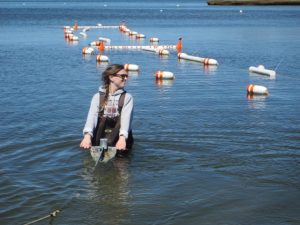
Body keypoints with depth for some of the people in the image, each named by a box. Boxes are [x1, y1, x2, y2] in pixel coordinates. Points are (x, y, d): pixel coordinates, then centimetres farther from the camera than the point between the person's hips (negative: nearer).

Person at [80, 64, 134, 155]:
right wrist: (87, 136, -32)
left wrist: (122, 138, -36)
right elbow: (92, 116, -13)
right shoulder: (98, 97, 4)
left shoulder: (127, 97, 1)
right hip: (100, 139, 1)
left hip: (119, 139, -1)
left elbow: (126, 118, -16)